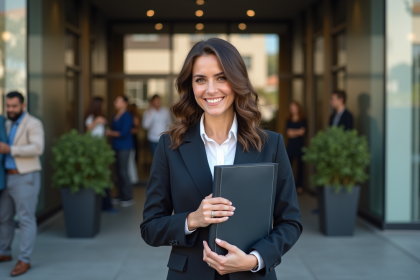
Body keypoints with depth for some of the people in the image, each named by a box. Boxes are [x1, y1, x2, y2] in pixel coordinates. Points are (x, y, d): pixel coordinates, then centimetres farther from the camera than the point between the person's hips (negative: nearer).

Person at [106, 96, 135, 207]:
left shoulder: (127, 116, -11)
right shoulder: (115, 117, 14)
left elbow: (124, 133, -17)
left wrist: (111, 133, -7)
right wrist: (108, 132, -1)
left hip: (124, 147, -8)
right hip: (116, 147, 8)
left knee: (123, 172, -6)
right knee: (118, 171, 9)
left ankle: (128, 198, 1)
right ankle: (121, 196, 16)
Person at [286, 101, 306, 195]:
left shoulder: (302, 121, 6)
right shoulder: (289, 121, 11)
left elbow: (303, 132, -7)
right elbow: (288, 133, -1)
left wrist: (293, 132, -5)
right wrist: (298, 132, -7)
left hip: (300, 146, -1)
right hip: (291, 146, 1)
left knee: (300, 166, 1)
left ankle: (299, 186, 7)